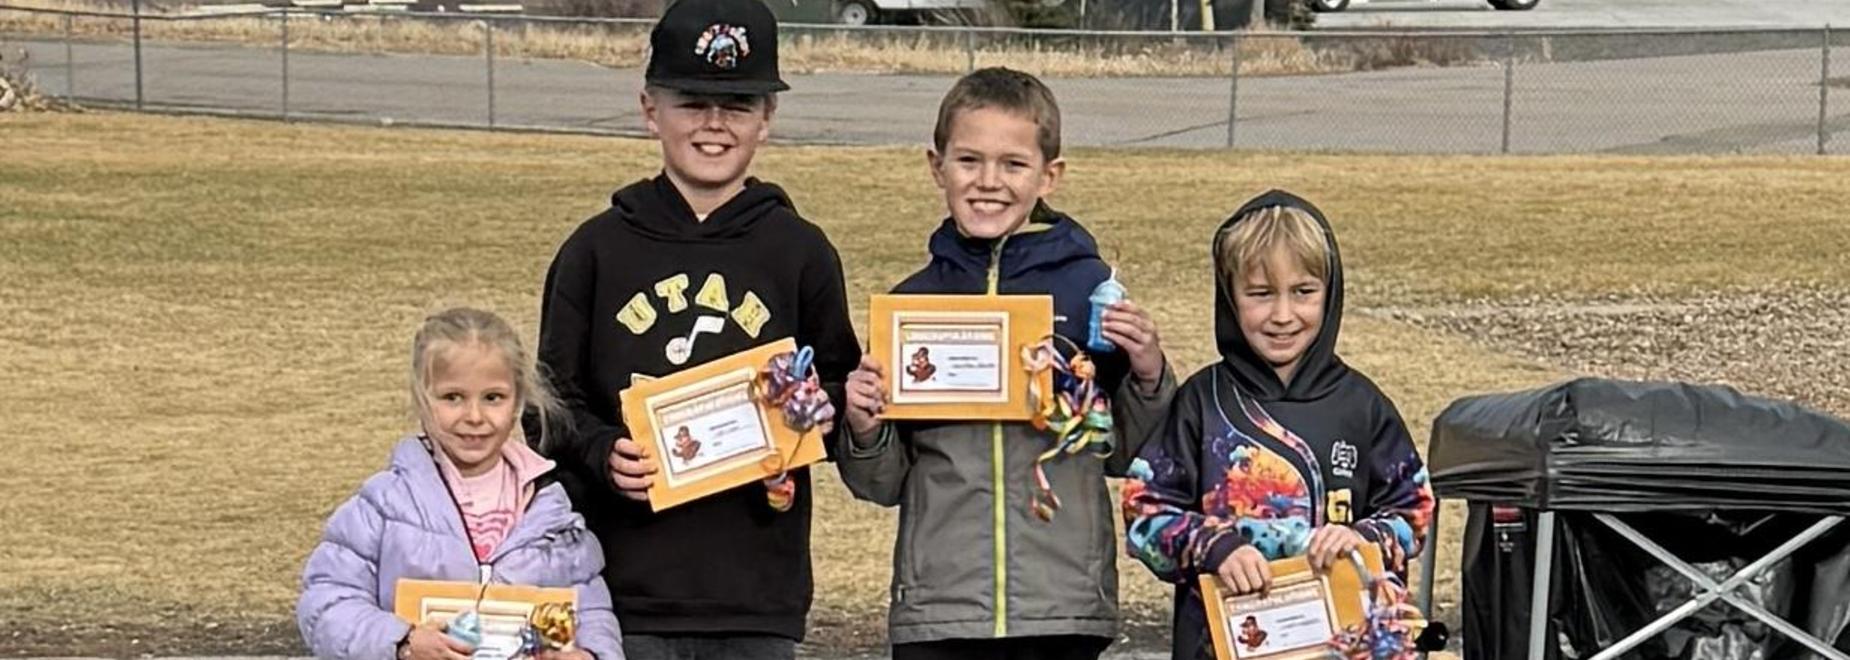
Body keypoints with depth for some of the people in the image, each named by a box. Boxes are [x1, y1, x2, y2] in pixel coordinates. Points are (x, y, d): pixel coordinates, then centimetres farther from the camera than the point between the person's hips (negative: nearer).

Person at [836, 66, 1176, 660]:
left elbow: (1126, 456, 7)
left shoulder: (1090, 287, 0)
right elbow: (884, 485, 11)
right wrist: (865, 433, -9)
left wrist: (1149, 377, -10)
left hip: (1064, 610, -1)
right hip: (935, 610, 1)